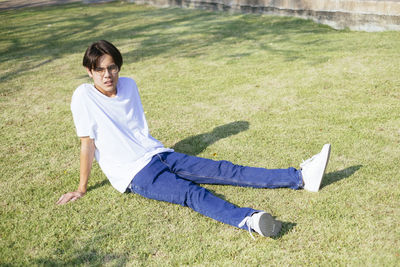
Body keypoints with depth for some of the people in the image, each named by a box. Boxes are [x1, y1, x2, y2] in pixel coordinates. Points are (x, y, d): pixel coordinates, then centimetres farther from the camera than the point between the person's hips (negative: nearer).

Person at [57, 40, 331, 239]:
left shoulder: (129, 85, 7)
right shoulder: (84, 97, -9)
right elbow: (88, 143, -7)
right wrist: (82, 188, -3)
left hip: (159, 154, 6)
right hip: (133, 173, -5)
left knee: (223, 170, -7)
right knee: (192, 193, -33)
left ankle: (301, 177, -11)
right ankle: (248, 220, -56)